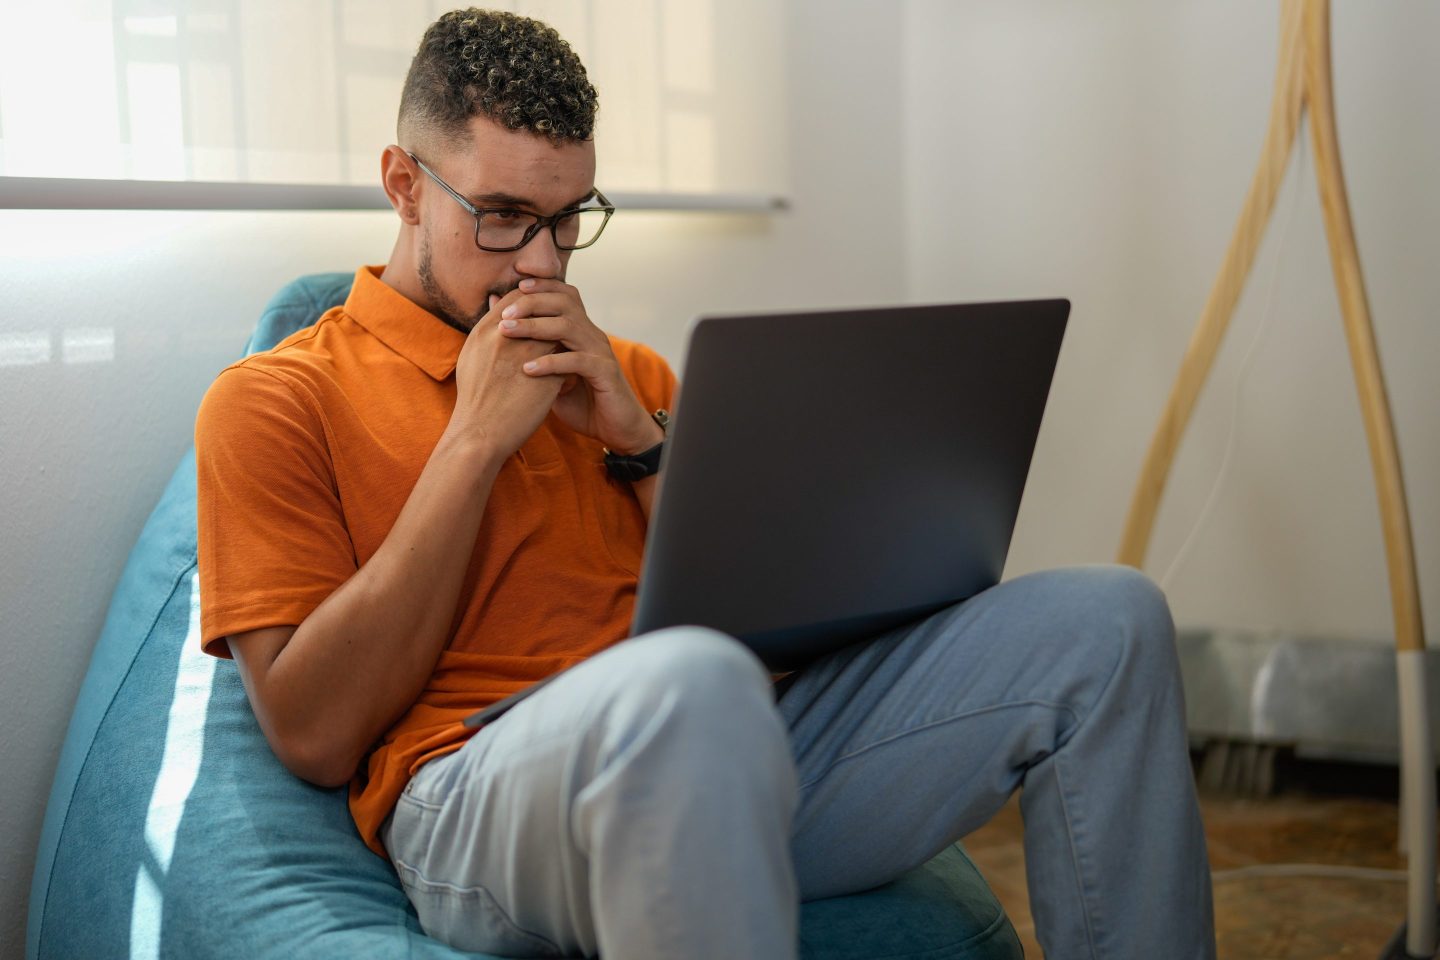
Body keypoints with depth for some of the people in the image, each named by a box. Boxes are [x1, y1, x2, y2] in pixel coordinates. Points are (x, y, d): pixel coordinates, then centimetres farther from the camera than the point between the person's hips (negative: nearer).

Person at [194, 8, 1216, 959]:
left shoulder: (626, 375, 23)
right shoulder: (273, 400, 8)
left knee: (1105, 619, -9)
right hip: (476, 809, -5)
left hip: (736, 762, 6)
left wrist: (637, 440, 3)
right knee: (687, 683, -42)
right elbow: (315, 737, -4)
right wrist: (475, 441, -5)